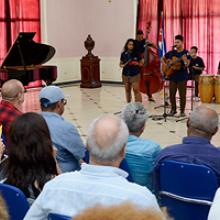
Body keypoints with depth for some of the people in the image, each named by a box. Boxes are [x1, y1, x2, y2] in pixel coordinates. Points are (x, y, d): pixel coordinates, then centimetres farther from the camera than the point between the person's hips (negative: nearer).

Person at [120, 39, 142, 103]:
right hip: (125, 75, 3)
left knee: (136, 90, -10)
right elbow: (120, 64, 11)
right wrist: (123, 65, -11)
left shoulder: (136, 54, -3)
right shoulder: (123, 54, 1)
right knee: (127, 90, 12)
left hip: (135, 74, -3)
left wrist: (137, 63, -15)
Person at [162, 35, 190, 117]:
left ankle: (182, 111, 9)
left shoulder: (186, 53, -5)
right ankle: (173, 110, 21)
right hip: (172, 76, 4)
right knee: (172, 94, 8)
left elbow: (187, 65, -14)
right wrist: (165, 65, 1)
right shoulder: (171, 52, 7)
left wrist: (185, 60, -34)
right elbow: (162, 58, 19)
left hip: (182, 77, -4)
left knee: (182, 94, 0)